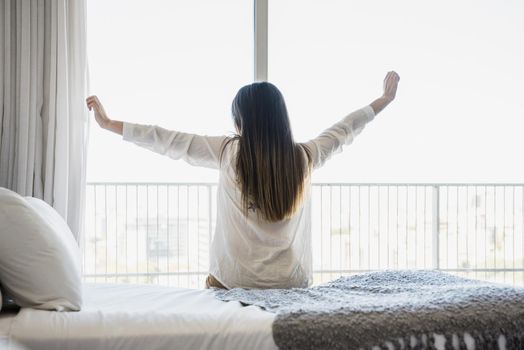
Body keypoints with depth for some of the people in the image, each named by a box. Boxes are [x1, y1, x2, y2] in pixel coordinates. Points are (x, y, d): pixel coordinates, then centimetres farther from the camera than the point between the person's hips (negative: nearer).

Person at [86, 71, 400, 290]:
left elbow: (171, 142, -2)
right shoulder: (304, 158, -2)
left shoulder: (229, 152, -9)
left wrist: (110, 124, 8)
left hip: (234, 282, -2)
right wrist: (384, 100, 30)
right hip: (293, 283, 2)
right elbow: (343, 131, 13)